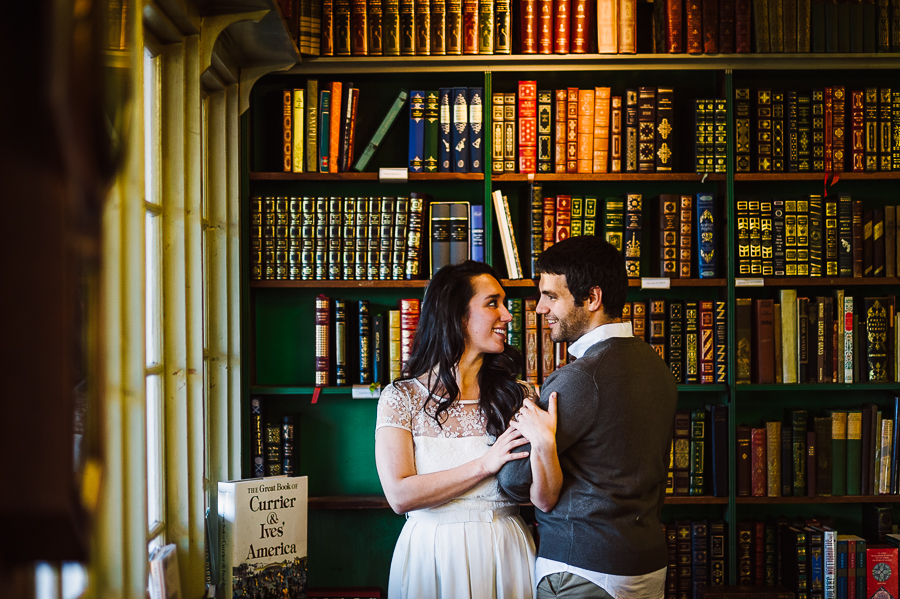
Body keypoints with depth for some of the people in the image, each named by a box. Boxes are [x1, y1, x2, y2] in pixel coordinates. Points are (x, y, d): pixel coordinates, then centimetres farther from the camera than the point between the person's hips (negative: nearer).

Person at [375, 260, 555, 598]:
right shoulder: (401, 397, -4)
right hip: (432, 554, -2)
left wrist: (545, 444, -24)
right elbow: (400, 495, -14)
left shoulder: (519, 398, 2)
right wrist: (486, 464, -17)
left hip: (503, 555, 2)